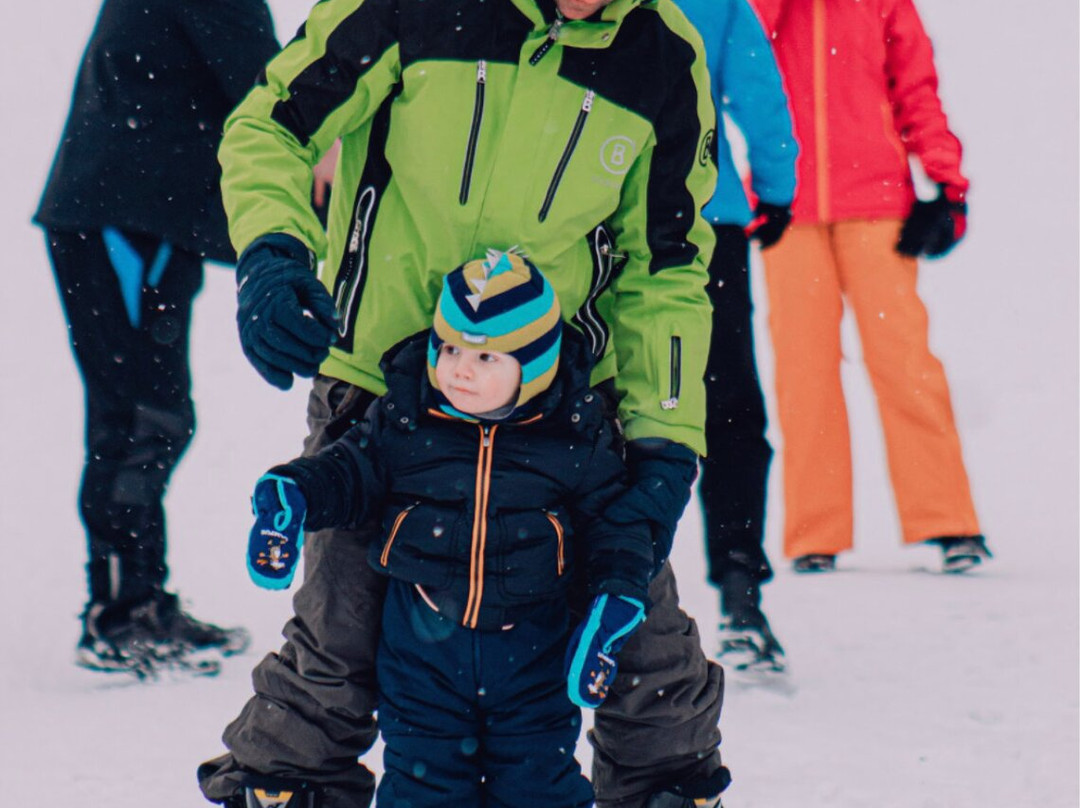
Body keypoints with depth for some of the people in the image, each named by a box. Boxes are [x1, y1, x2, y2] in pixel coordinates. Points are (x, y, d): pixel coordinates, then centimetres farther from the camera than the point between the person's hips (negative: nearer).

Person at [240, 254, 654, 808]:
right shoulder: (402, 420, -4)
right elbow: (351, 470, 5)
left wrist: (617, 596, -12)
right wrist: (290, 496, -14)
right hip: (423, 642, 1)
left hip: (529, 644, -1)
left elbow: (610, 520, 1)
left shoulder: (576, 436, -5)